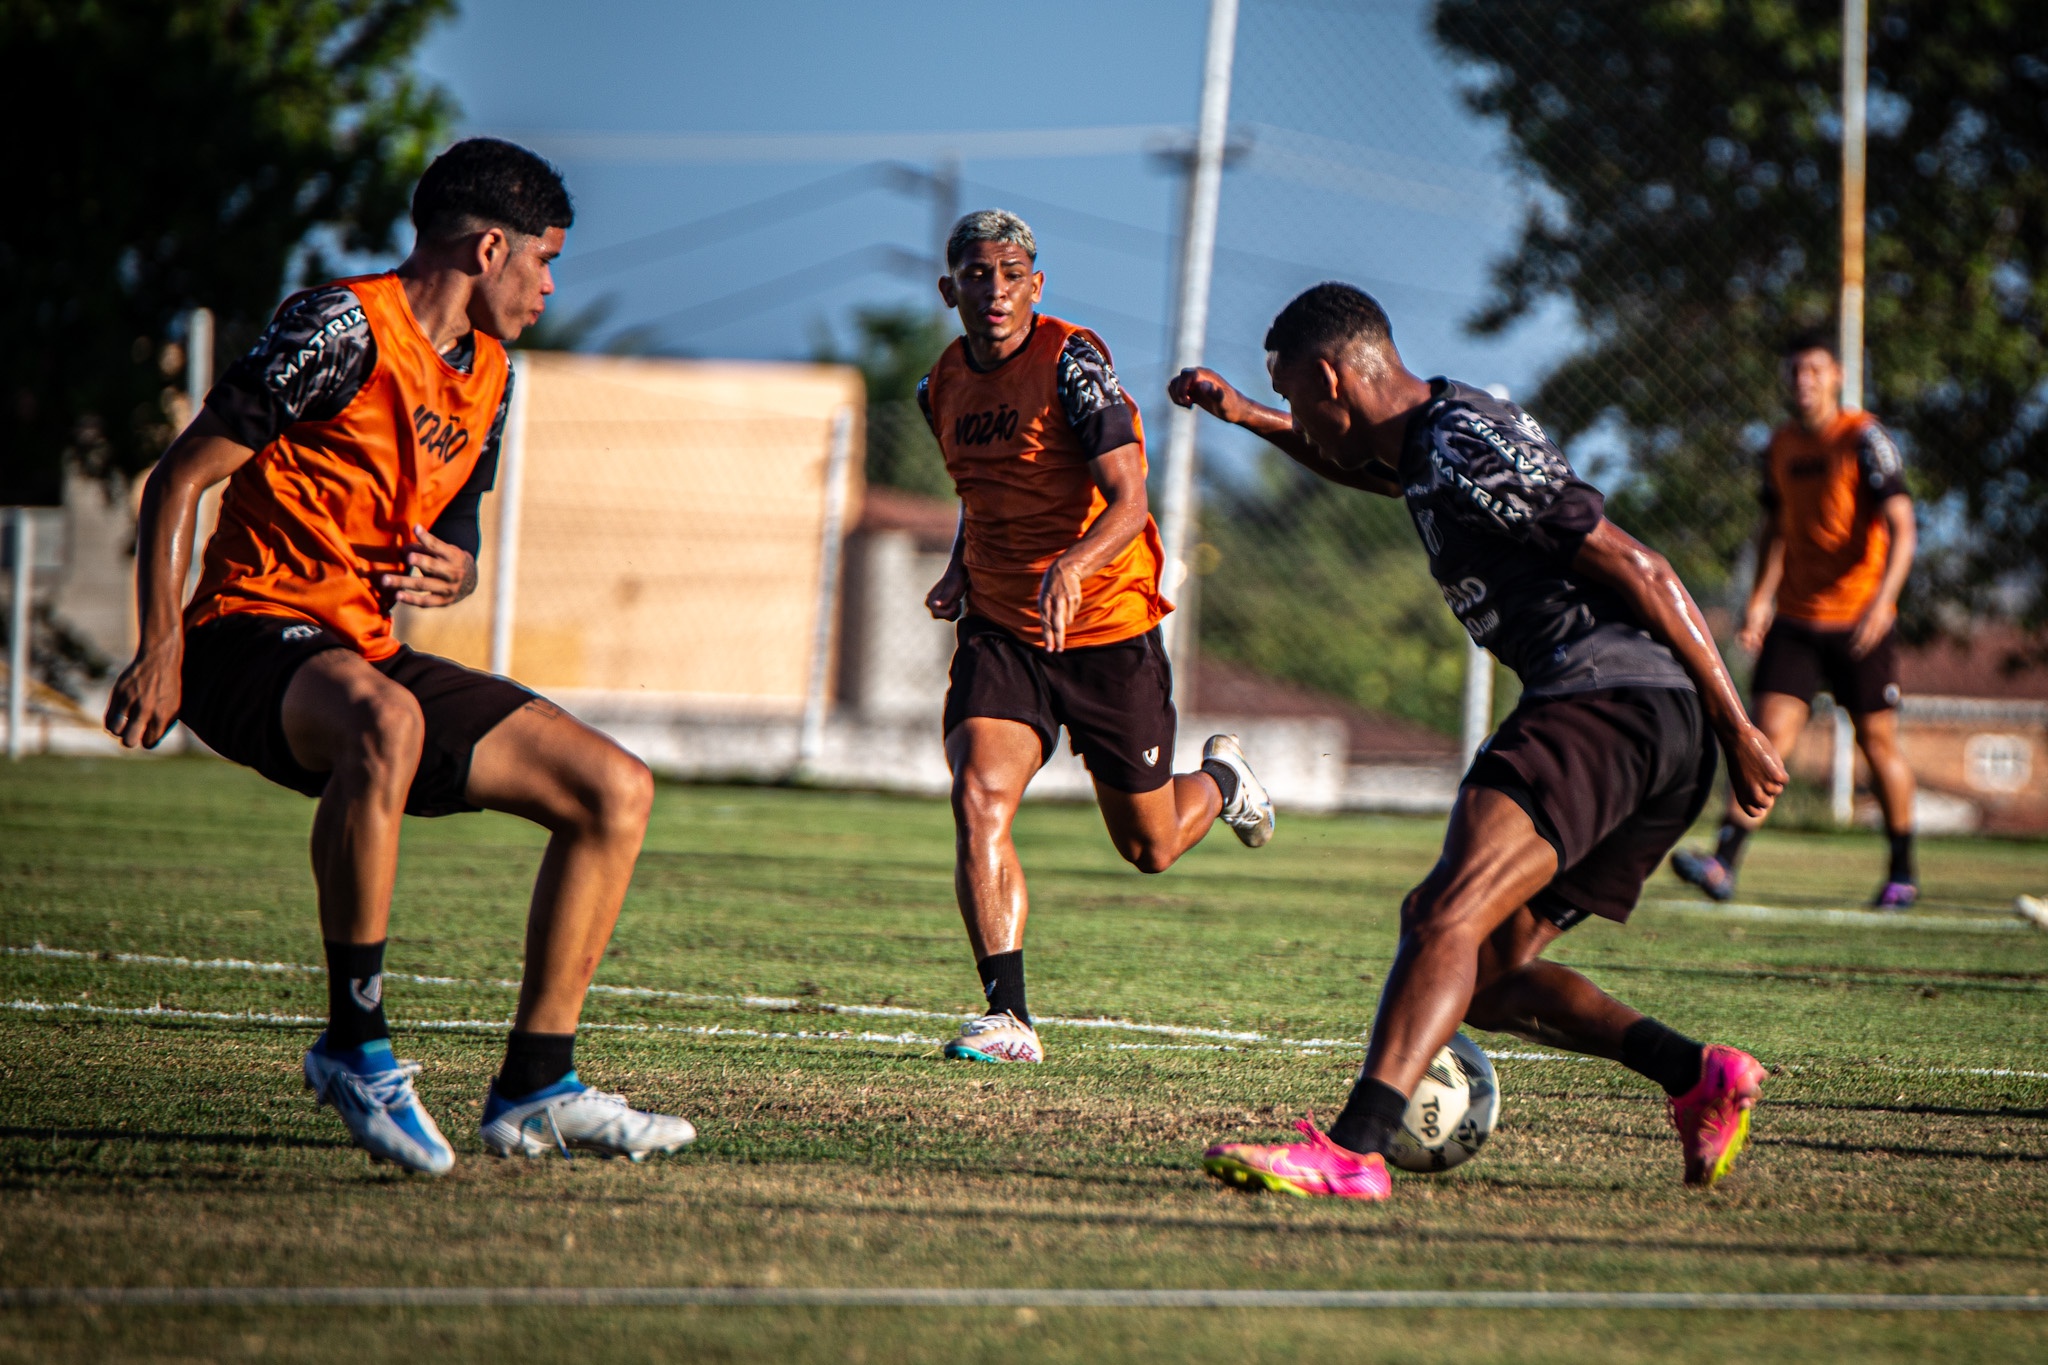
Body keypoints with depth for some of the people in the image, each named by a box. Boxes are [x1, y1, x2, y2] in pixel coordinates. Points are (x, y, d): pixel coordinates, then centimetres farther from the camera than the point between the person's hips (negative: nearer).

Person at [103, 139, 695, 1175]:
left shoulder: (485, 373, 15)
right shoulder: (343, 329, -11)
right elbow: (179, 479, -12)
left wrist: (452, 572, 1)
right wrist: (161, 653, -19)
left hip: (369, 654, 9)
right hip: (251, 635, -9)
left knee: (616, 790, -2)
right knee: (387, 724, -42)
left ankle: (533, 1089, 2)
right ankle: (355, 1047, -31)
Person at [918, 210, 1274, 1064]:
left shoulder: (1071, 364, -16)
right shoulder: (943, 389, 5)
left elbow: (1127, 501, -25)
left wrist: (1072, 565, -44)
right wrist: (959, 571, 7)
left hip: (1108, 631, -4)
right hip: (999, 630, 4)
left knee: (1150, 848, 9)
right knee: (978, 801, -20)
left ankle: (1221, 779, 44)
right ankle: (1008, 1016, -18)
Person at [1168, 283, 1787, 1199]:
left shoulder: (1468, 445, -10)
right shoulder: (1426, 439, 21)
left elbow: (1639, 572, -13)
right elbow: (1378, 472, 49)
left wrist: (1739, 730, -13)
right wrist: (1246, 418, 42)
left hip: (1605, 701, -11)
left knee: (1446, 916, -26)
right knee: (1479, 972, 12)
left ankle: (1352, 1152, -40)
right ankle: (1698, 1078, 3)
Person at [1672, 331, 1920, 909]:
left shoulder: (1864, 439, -9)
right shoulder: (1781, 446, 9)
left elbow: (1901, 527, -15)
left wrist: (1882, 600, -29)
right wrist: (1760, 598, 8)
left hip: (1859, 621, -4)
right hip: (1794, 621, 4)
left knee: (1877, 743, 4)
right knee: (1769, 733, -10)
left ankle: (1902, 874, 20)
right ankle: (1723, 865, -21)